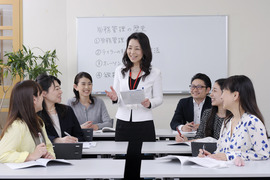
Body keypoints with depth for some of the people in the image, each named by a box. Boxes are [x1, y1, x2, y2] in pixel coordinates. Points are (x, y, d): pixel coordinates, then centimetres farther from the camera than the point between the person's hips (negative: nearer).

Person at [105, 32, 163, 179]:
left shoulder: (154, 73, 0)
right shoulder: (120, 71, 9)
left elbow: (159, 98, 4)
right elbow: (117, 99, 14)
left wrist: (149, 104, -17)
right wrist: (115, 98, -9)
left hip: (144, 124, -2)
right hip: (123, 122, 3)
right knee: (123, 163, 1)